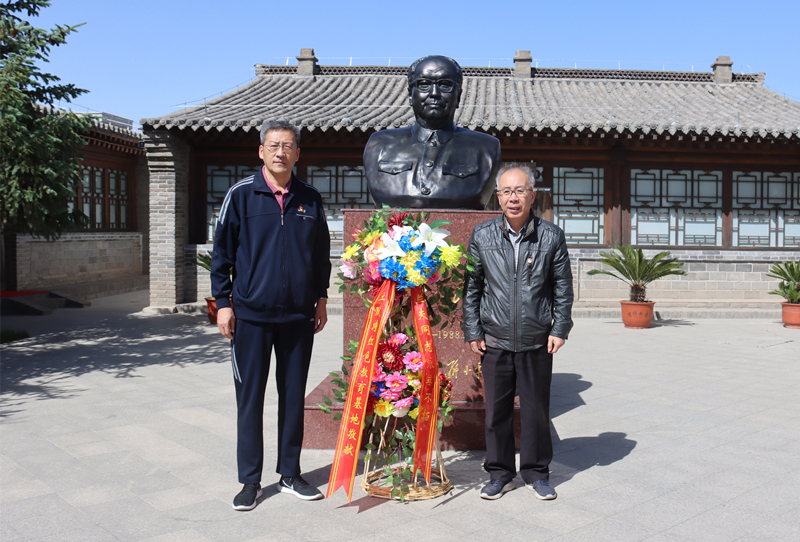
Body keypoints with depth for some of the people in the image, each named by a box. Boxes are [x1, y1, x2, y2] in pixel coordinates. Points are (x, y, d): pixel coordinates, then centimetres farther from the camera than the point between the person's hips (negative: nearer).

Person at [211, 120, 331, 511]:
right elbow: (221, 252, 1)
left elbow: (321, 254, 16)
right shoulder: (241, 195, -2)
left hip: (298, 316, 3)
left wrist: (321, 297, 12)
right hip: (251, 314, -2)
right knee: (250, 397, 4)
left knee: (293, 396, 11)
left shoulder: (310, 199, 7)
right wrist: (223, 302, -3)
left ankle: (290, 474, 25)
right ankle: (250, 481, 18)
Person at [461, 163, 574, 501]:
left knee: (536, 409, 10)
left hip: (537, 342, 0)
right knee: (496, 410, 8)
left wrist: (560, 329, -1)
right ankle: (500, 473, 24)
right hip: (495, 340, 1)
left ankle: (536, 472, 28)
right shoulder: (482, 235, 1)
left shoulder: (551, 236, 0)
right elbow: (471, 287, 6)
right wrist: (472, 331, 1)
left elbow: (563, 287, 5)